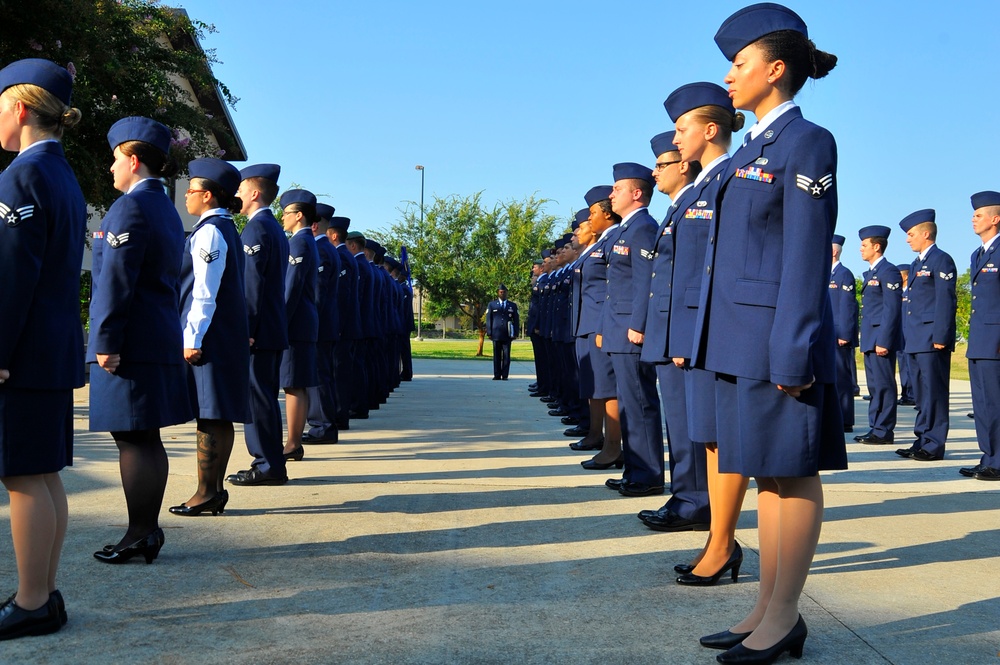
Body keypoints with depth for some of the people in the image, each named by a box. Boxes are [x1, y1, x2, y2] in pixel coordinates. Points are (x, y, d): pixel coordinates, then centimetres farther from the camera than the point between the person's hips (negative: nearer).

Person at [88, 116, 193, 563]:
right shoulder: (167, 209, 17)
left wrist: (106, 342, -18)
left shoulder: (131, 207, -12)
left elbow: (117, 280, -18)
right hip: (161, 338, 10)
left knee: (133, 439, -4)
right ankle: (148, 530, 19)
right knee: (146, 438, 12)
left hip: (129, 342, -10)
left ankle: (140, 535, 2)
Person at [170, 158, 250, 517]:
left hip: (209, 338, -10)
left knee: (209, 416, -5)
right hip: (228, 336, 10)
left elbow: (204, 293, -18)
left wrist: (193, 339, -18)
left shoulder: (209, 232, -12)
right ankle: (215, 489, 16)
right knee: (219, 416, 11)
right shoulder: (227, 229, 16)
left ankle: (206, 492, 0)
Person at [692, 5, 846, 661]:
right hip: (742, 335, 9)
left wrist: (791, 353, -18)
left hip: (779, 334, -9)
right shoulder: (751, 150, 17)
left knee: (791, 472, 0)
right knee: (766, 472, 12)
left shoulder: (806, 143, -8)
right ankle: (768, 610, 20)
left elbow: (807, 256, -14)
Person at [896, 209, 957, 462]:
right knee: (921, 393, 11)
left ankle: (934, 445, -2)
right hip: (916, 341, 9)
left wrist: (940, 337, -19)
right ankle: (922, 441, 17)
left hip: (931, 339, -9)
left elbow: (945, 301, -14)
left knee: (933, 392, -6)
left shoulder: (941, 260, -7)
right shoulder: (916, 264, 21)